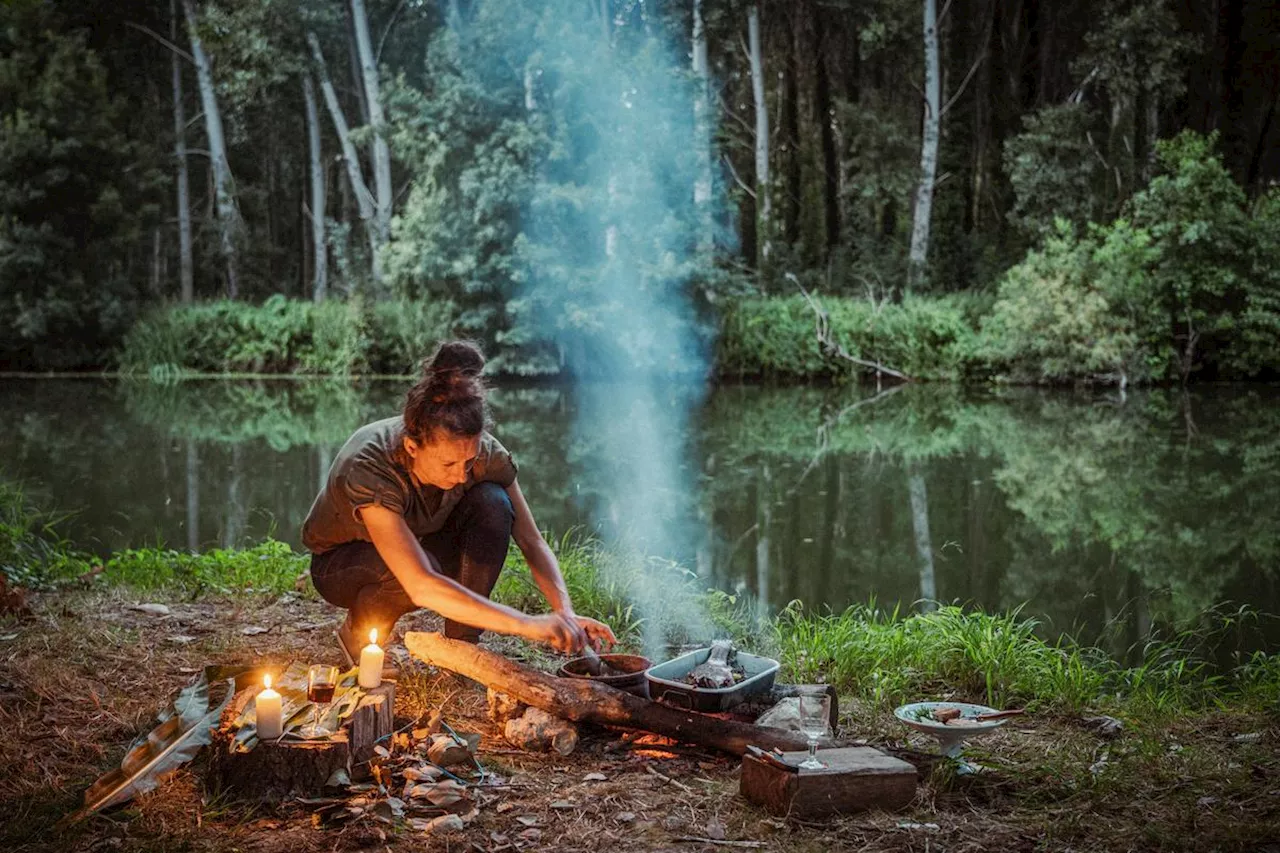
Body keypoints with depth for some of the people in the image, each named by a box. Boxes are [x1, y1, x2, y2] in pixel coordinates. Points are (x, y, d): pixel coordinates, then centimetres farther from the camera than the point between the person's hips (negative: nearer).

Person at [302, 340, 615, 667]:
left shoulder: (482, 453, -25)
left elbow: (532, 542, -17)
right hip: (337, 563, -4)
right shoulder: (370, 469, -40)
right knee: (416, 568, -39)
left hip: (423, 541, 4)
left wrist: (565, 615, -34)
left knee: (492, 502, -25)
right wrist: (525, 624, -52)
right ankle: (359, 631, -5)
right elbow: (422, 587, -49)